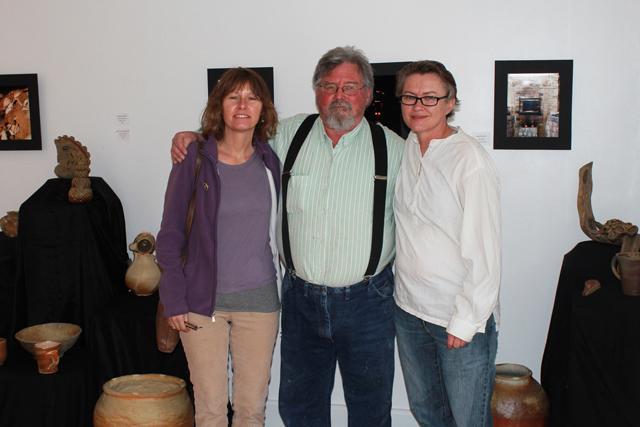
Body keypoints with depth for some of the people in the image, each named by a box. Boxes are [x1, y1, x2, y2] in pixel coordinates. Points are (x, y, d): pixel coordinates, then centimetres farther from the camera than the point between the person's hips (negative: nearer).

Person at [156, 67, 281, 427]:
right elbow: (171, 234, -2)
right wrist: (174, 300, -6)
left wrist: (284, 288, 6)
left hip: (259, 299, 2)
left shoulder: (270, 161, 4)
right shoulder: (195, 159, -5)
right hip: (203, 299, -2)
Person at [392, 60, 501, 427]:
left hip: (462, 317, -6)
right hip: (409, 308, 6)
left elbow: (485, 252, -16)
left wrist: (465, 321, -15)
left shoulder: (471, 160, -17)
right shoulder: (403, 150, 3)